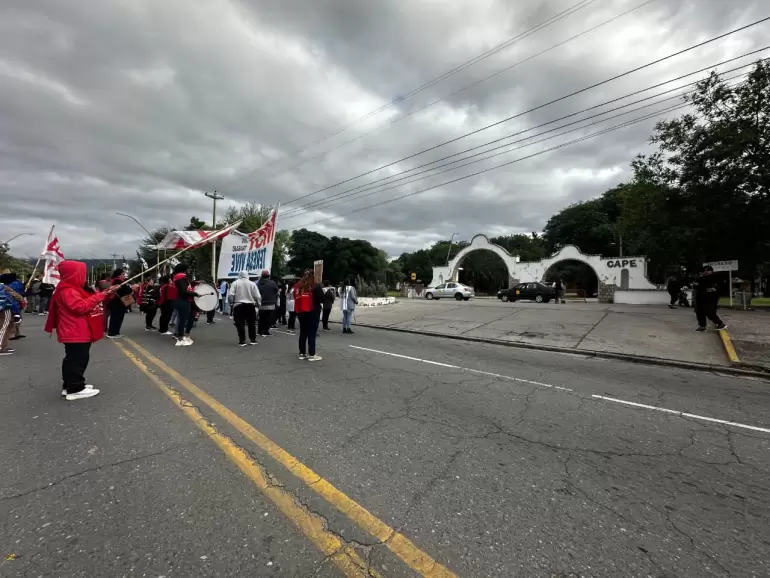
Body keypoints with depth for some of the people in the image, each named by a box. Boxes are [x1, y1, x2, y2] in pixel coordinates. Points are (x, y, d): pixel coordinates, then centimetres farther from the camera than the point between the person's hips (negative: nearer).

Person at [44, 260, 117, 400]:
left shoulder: (74, 289, 16)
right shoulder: (67, 291, -18)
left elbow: (88, 301, 19)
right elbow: (81, 307, -28)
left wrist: (107, 293, 5)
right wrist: (101, 295, -28)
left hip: (78, 333, 11)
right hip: (75, 334, -11)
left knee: (73, 359, 17)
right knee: (78, 359, -7)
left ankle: (70, 385, 26)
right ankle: (75, 389, -1)